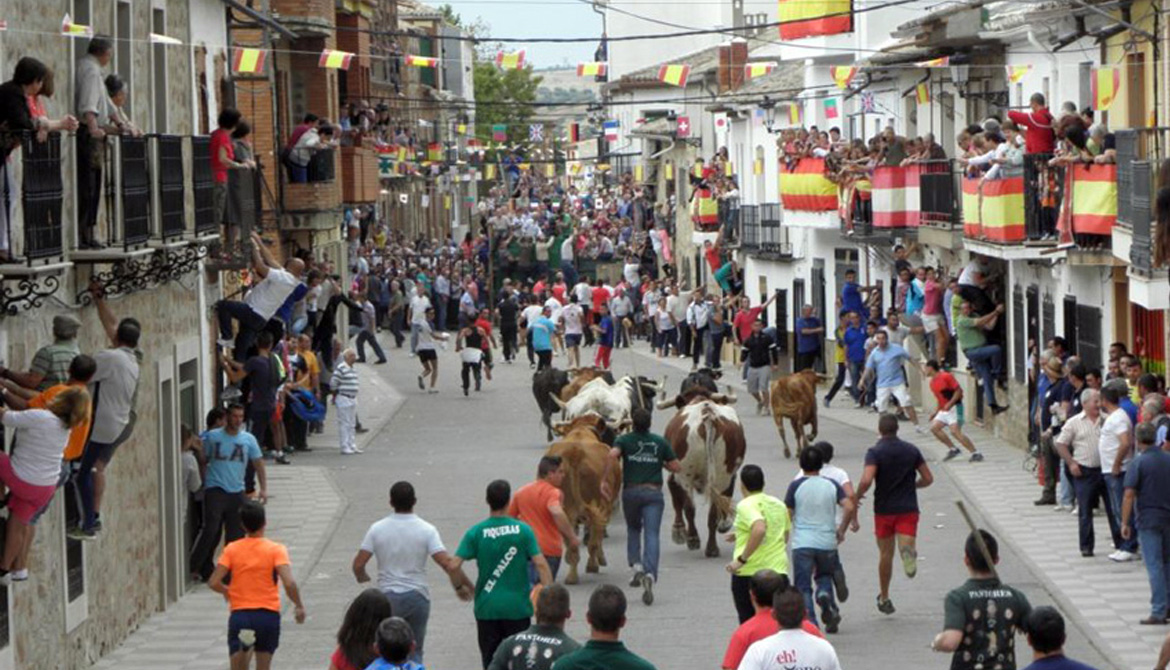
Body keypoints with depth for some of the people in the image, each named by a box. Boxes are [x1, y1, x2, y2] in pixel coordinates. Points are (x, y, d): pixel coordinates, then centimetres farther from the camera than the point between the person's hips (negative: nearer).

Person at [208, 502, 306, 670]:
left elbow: (214, 583, -6)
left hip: (239, 614, 0)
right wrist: (299, 606, 0)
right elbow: (289, 583, -16)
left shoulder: (231, 550, 0)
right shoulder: (276, 550, -5)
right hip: (268, 615, 0)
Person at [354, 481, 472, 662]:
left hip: (387, 598, 0)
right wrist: (459, 587, 0)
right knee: (414, 653, 11)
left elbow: (358, 565, -6)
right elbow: (448, 564, -16)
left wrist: (362, 578, 16)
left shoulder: (377, 529, -6)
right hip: (417, 597, 0)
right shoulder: (426, 530, -9)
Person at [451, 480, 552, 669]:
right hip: (517, 606, -1)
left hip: (487, 607, 1)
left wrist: (466, 585, 8)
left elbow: (454, 565, -10)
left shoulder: (476, 533, -4)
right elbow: (540, 564, -11)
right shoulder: (522, 530, -6)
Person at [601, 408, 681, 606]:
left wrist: (604, 480, -14)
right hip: (654, 492, -1)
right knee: (651, 534, -7)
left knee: (633, 530, 24)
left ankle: (635, 565, 4)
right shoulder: (660, 442, 7)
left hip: (631, 491, 1)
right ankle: (650, 574, -26)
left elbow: (612, 455, -17)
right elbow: (677, 467, 8)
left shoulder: (625, 440, 3)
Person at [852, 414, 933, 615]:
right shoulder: (911, 450, 3)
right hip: (908, 509, 1)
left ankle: (884, 598, 24)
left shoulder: (875, 452, -9)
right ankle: (909, 552, -45)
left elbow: (866, 480, -23)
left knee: (885, 554, 14)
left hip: (884, 509, -1)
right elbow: (928, 479, 7)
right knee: (906, 543, -6)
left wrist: (856, 497, -4)